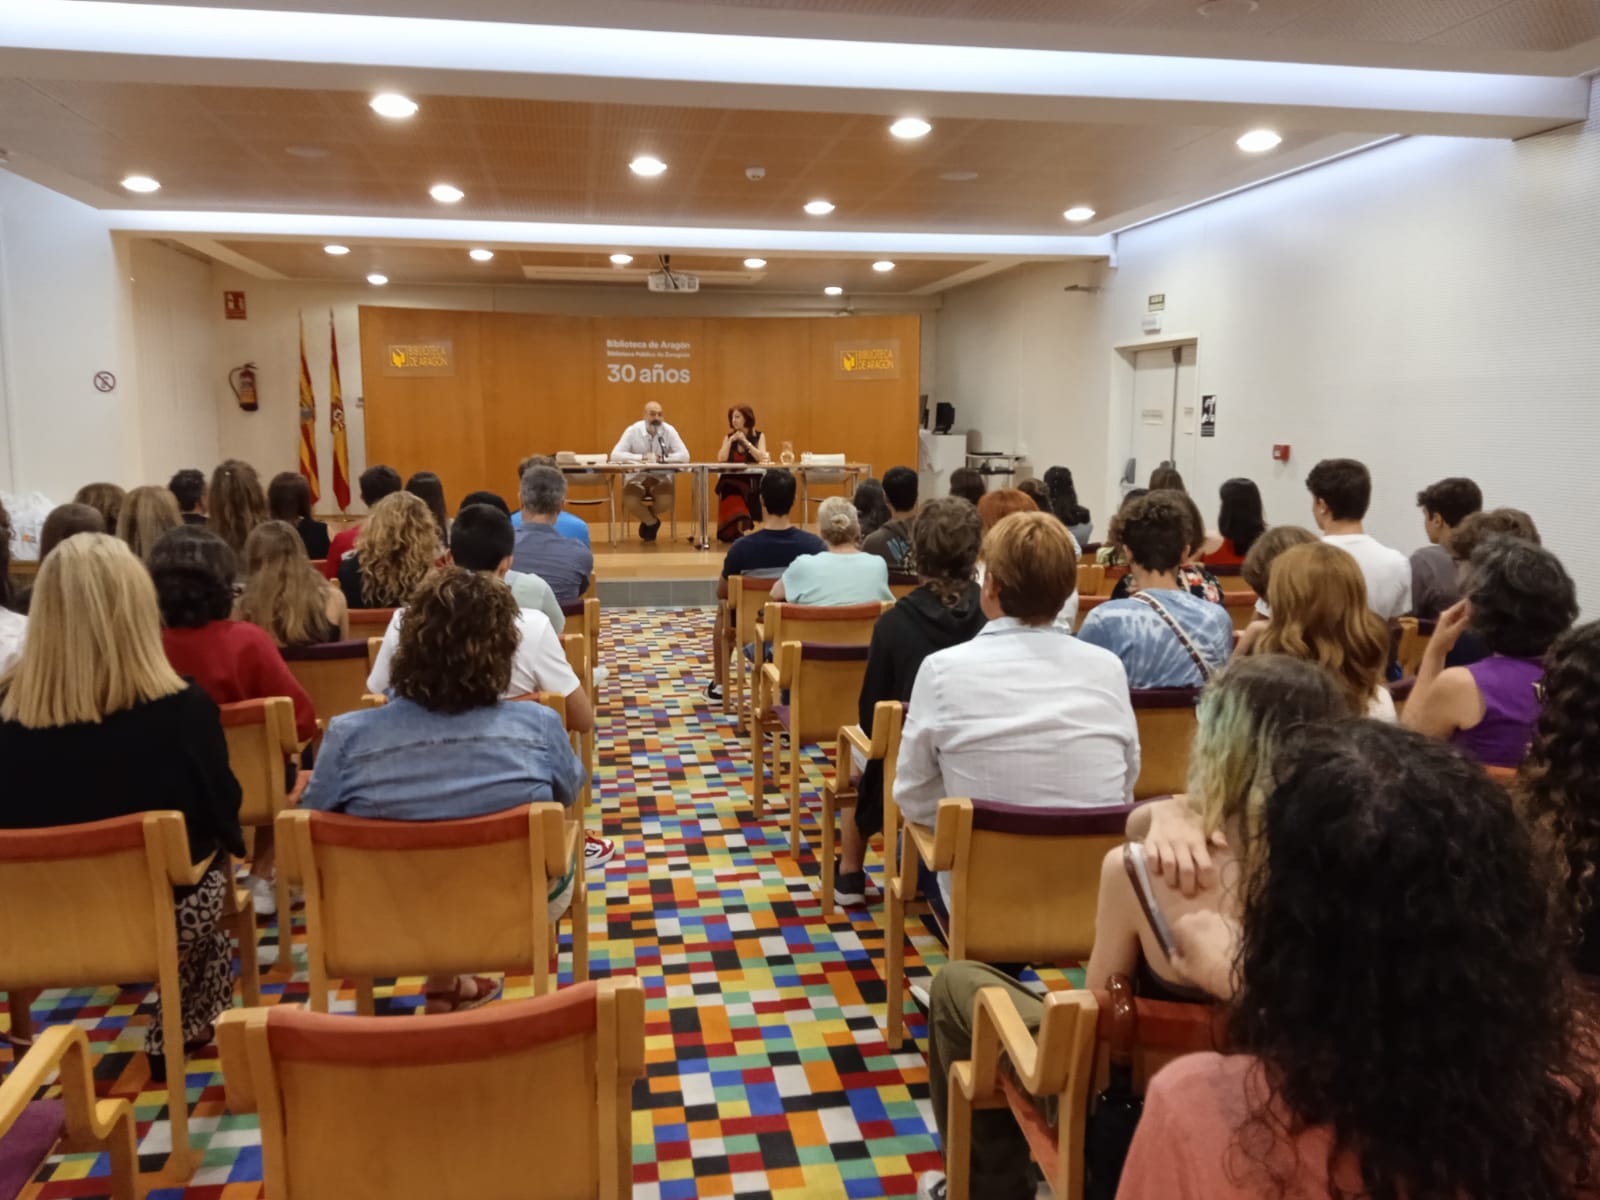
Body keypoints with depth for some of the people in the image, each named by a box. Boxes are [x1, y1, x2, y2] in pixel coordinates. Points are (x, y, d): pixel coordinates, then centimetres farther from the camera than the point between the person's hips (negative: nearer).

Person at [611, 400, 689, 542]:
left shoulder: (669, 430, -4)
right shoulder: (633, 431, -6)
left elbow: (684, 455, -12)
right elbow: (615, 455, -15)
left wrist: (661, 458, -24)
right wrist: (642, 457, -25)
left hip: (662, 477, 0)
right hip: (637, 476, 0)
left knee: (666, 501, -31)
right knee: (629, 501, -30)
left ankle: (647, 521, 6)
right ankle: (652, 522, 2)